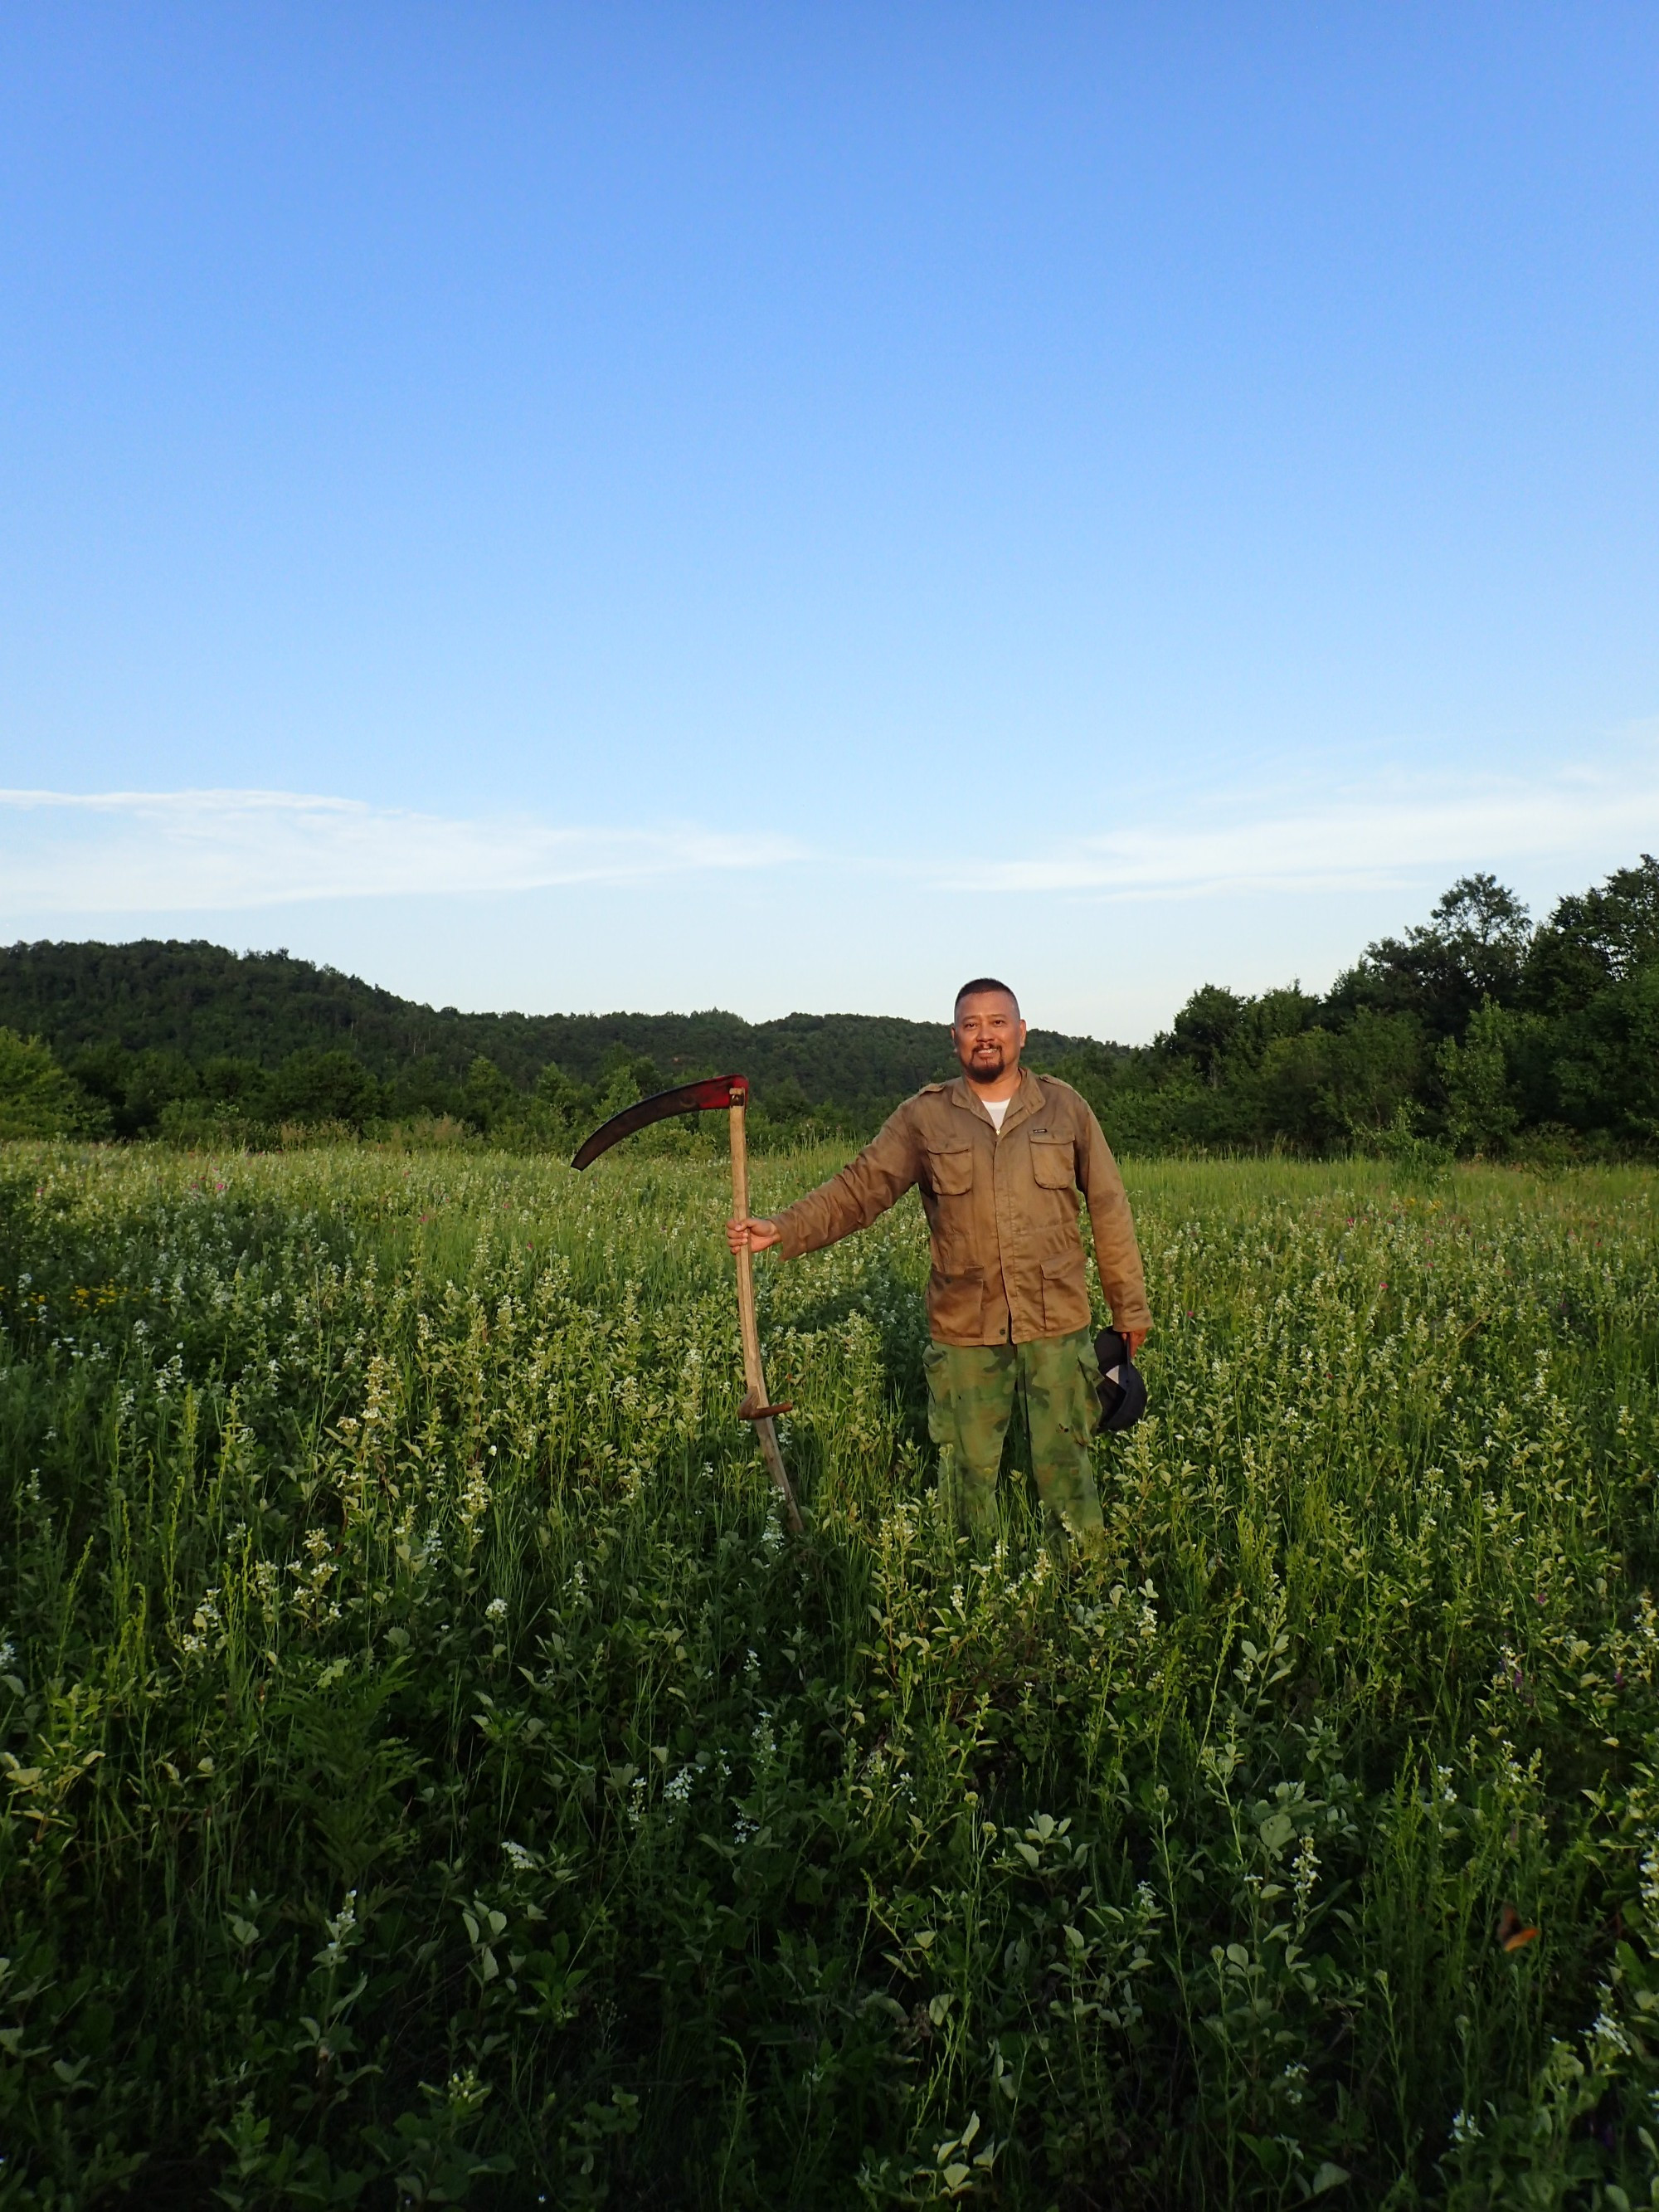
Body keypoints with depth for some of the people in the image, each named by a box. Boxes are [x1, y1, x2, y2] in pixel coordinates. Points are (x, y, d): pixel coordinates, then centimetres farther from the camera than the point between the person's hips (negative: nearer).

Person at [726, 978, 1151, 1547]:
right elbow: (859, 1189, -5)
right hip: (965, 1329, 0)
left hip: (1056, 1323, 0)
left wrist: (1130, 1307, 9)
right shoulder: (923, 1117, 1)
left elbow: (1109, 1209, 7)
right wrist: (782, 1229, -19)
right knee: (967, 1470, 11)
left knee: (1064, 1464, 8)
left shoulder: (1065, 1107, 3)